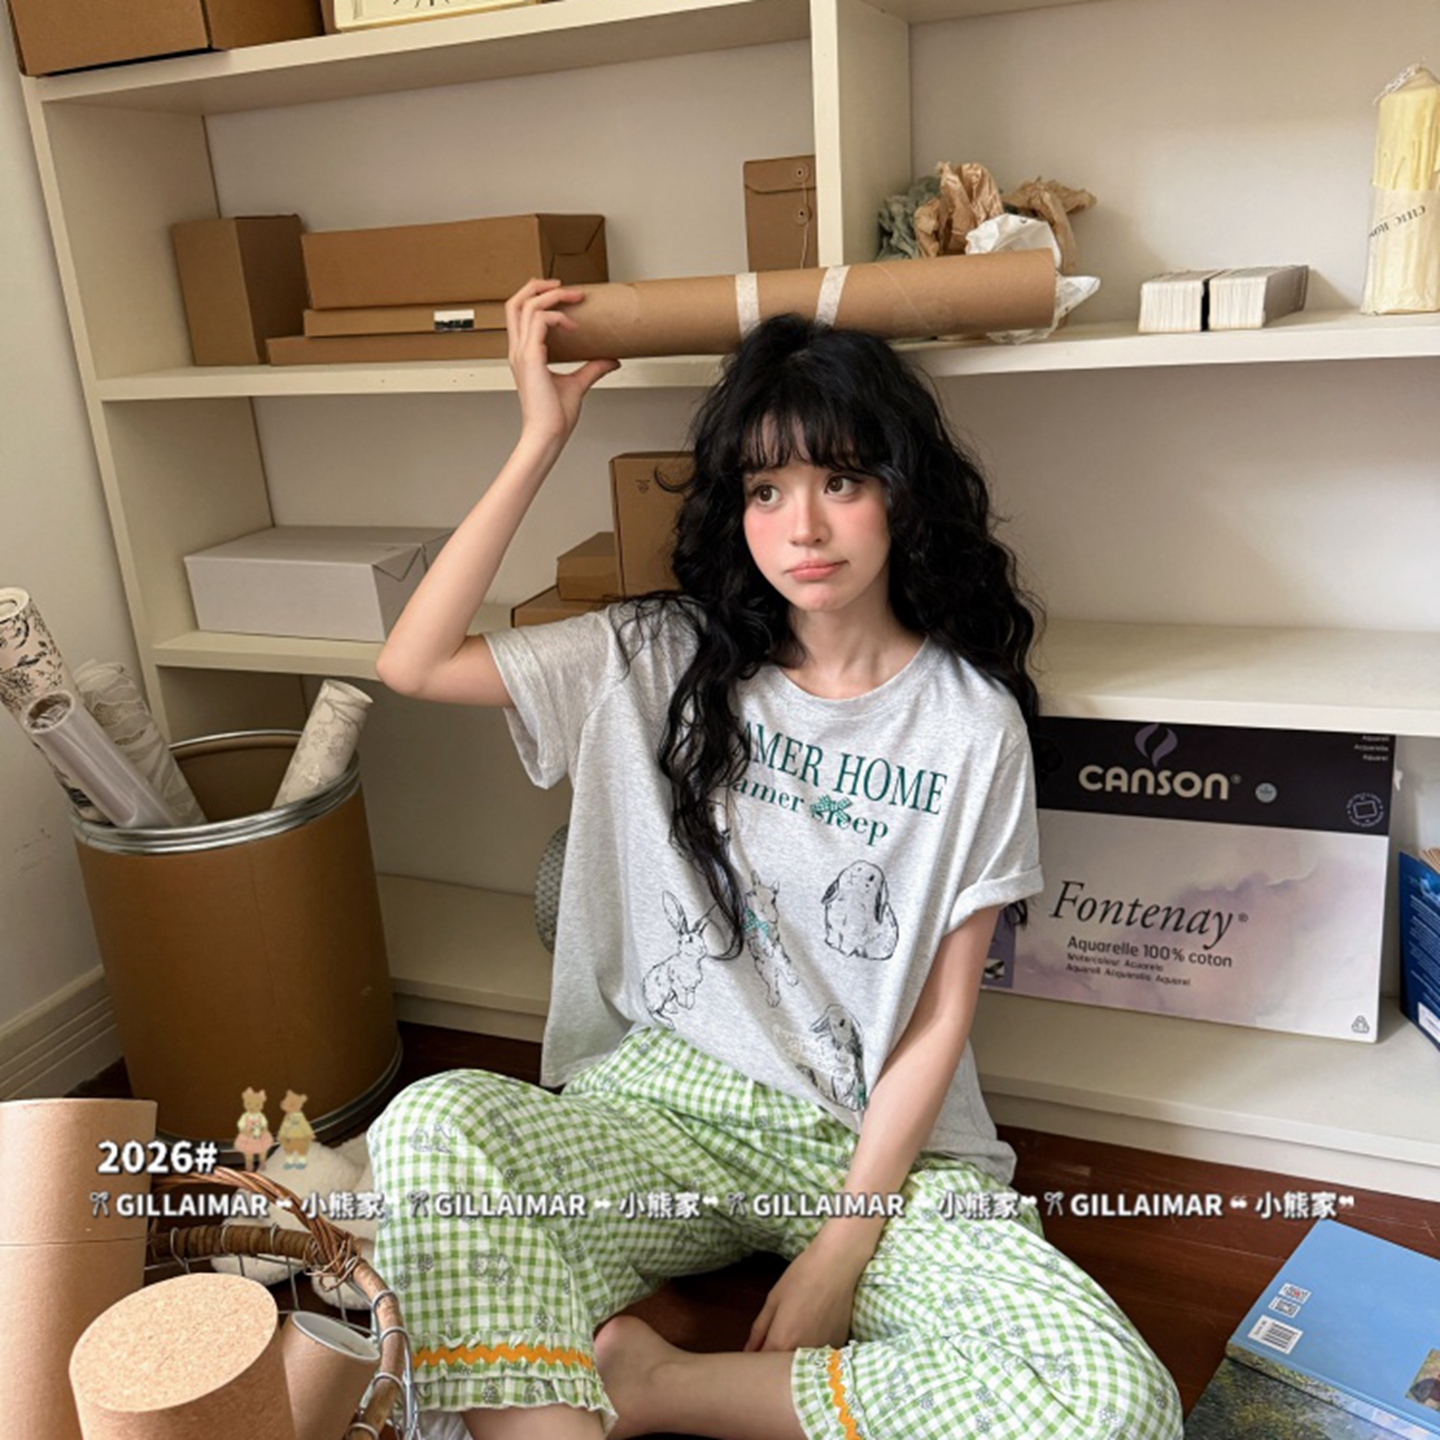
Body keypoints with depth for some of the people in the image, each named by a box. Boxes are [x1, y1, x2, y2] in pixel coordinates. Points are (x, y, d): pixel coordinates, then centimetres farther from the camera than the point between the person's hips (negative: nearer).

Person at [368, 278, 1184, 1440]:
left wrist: (843, 1247, -9)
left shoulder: (973, 721, -3)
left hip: (880, 1141, 1)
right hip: (667, 1104, 0)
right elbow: (414, 663, -7)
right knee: (433, 1123, -30)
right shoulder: (661, 661, 2)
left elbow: (941, 1016, -2)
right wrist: (543, 438, -6)